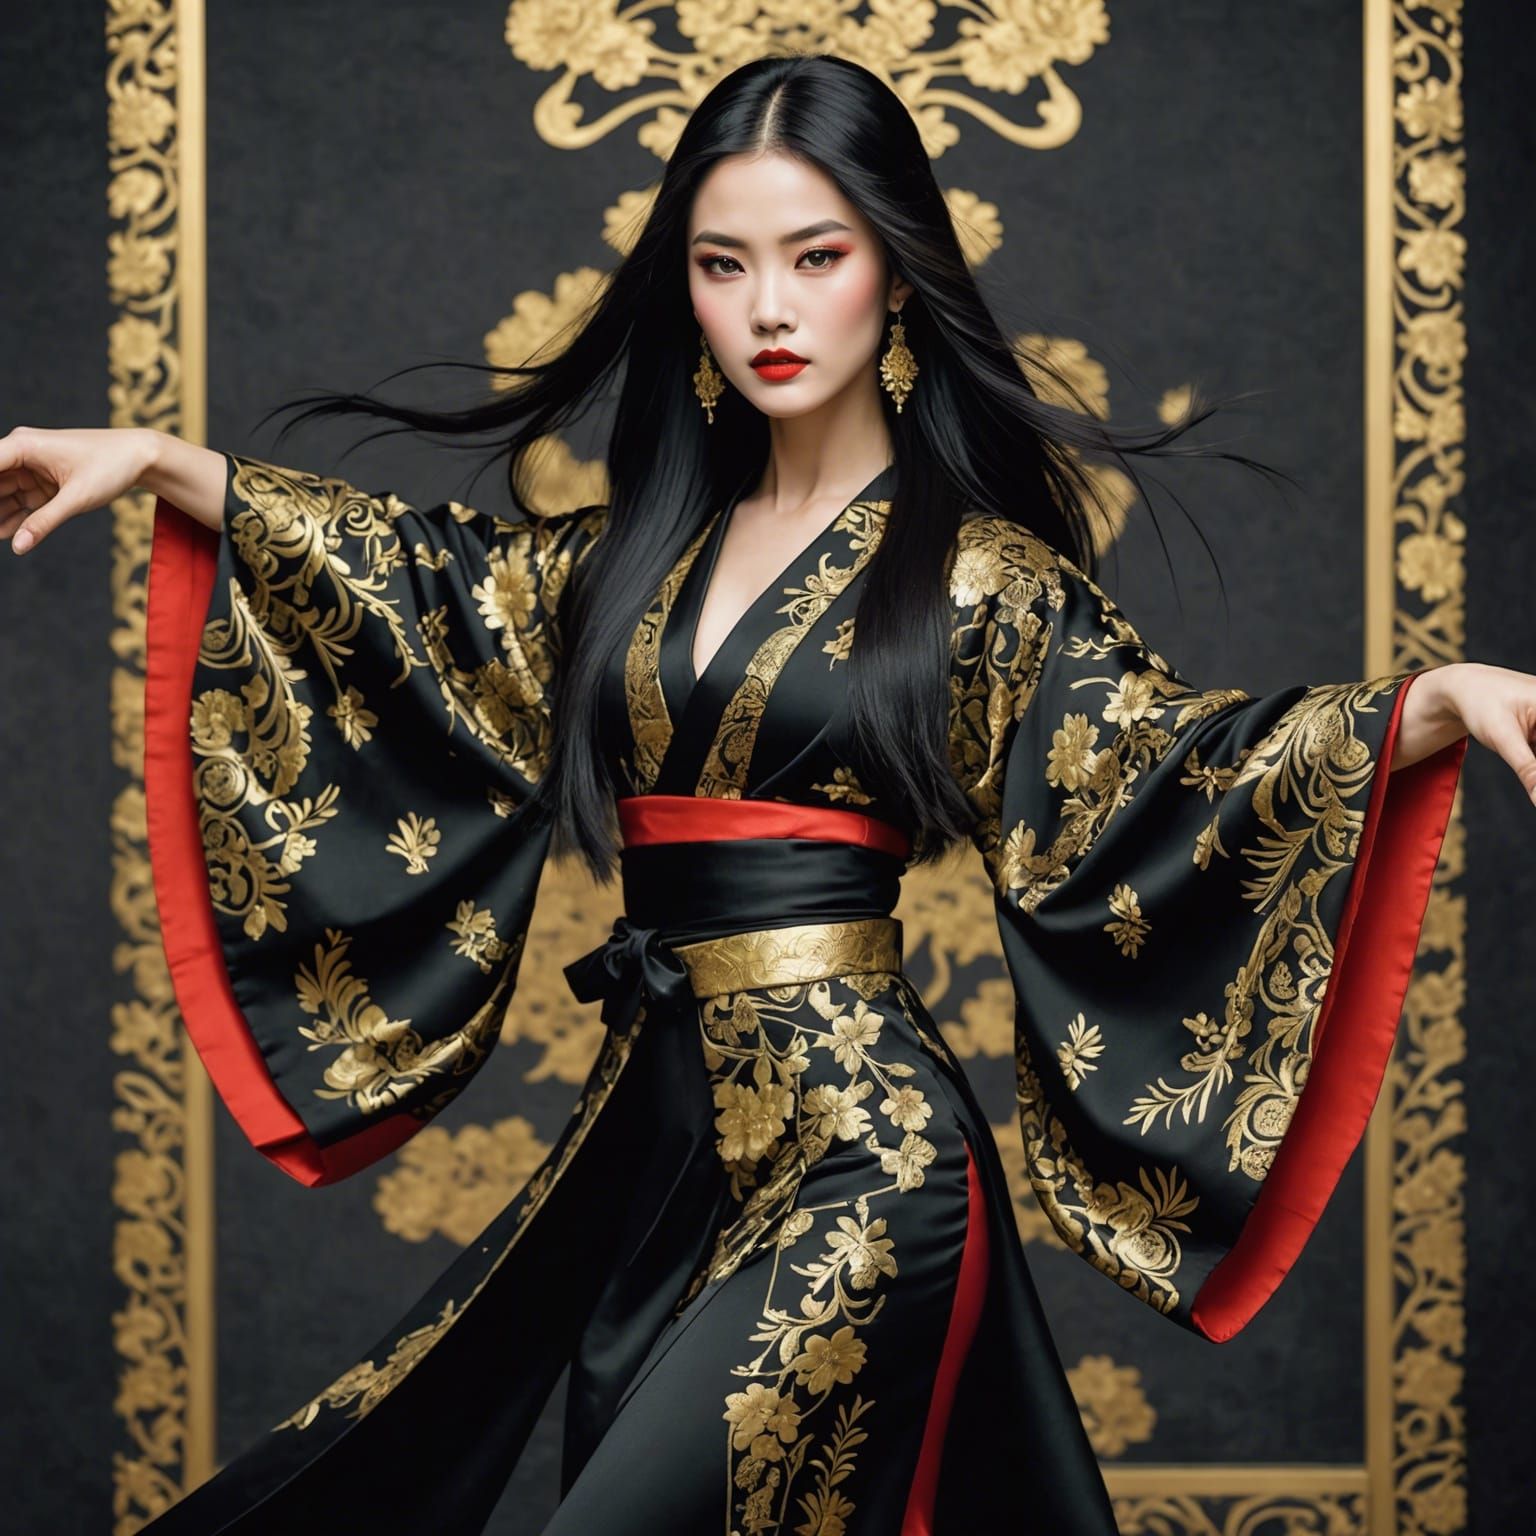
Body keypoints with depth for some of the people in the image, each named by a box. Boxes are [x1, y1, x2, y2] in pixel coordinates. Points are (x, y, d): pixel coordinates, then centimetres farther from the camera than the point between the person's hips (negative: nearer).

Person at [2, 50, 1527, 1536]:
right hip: (645, 1126, 6)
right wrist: (158, 461, 16)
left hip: (851, 1151, -6)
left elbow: (1165, 754, -10)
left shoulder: (978, 575, -3)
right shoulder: (643, 553, 12)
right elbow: (429, 581, 20)